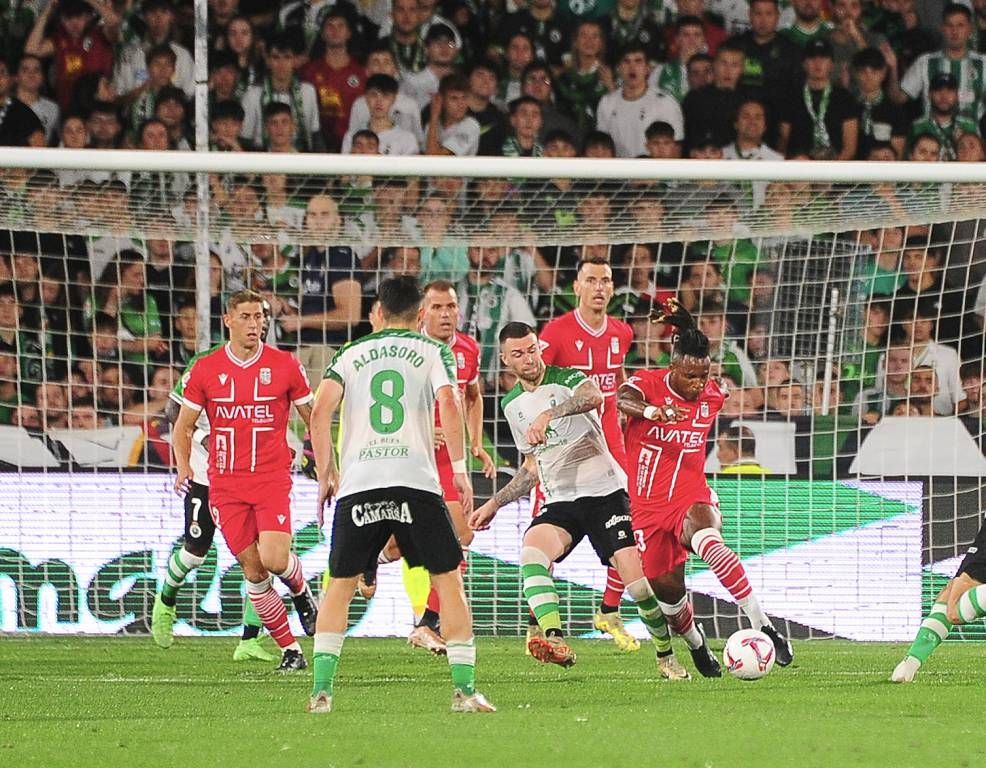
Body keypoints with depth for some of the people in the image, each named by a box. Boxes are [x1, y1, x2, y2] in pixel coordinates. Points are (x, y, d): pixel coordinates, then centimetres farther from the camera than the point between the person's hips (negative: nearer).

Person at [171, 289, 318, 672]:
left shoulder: (285, 366, 0)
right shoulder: (205, 369, 2)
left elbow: (315, 420, 9)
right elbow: (184, 425, 8)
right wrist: (183, 466, -9)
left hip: (272, 479, -2)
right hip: (225, 484, 2)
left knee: (273, 558, -19)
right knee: (253, 571, -1)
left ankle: (301, 590, 17)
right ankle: (290, 650, 9)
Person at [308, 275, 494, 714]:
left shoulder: (351, 354, 15)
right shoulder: (433, 351, 10)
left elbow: (320, 413, 4)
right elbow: (449, 404, -6)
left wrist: (326, 475, 12)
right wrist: (460, 469, -2)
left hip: (357, 485, 2)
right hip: (415, 481, -2)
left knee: (339, 587, 12)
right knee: (449, 580, 6)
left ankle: (321, 690, 2)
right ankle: (464, 690, -2)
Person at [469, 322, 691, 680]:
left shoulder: (567, 379, -6)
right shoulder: (511, 404, 14)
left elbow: (593, 397, -32)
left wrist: (549, 414, -47)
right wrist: (495, 504, 20)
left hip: (605, 492, -4)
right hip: (560, 501, 4)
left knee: (636, 579, -14)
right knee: (531, 551, -29)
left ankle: (666, 656, 8)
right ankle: (555, 640, -44)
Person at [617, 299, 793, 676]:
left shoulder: (713, 396, 0)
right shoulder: (648, 383, -12)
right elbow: (622, 399, -38)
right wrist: (652, 411, -52)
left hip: (691, 498, 0)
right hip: (647, 507, 0)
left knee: (706, 538, -35)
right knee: (666, 588, 3)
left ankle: (762, 624, -42)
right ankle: (697, 645, 37)